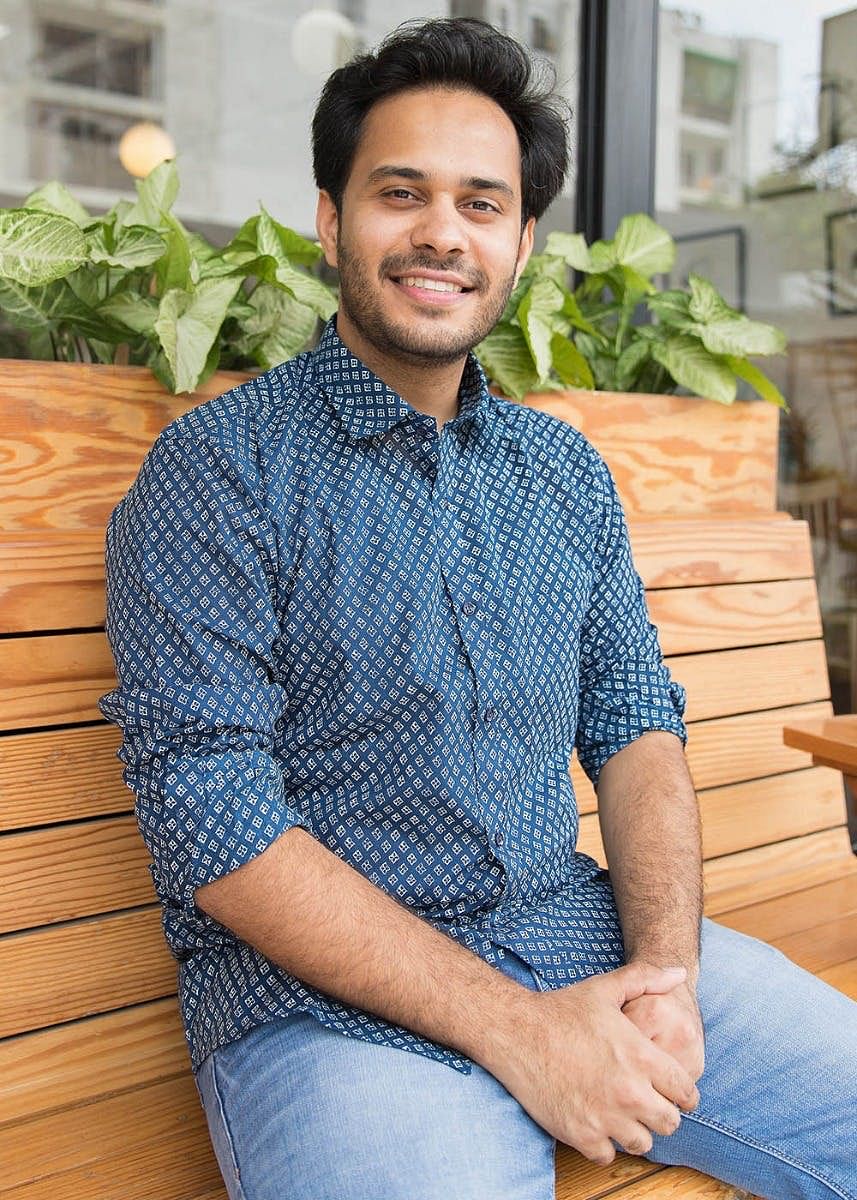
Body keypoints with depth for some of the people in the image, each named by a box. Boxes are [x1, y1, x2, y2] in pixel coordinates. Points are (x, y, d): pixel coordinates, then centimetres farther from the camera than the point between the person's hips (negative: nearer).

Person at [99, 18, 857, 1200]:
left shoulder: (567, 470, 11)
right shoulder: (220, 468, -7)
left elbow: (635, 725, 10)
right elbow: (212, 822, -14)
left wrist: (664, 967, -8)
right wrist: (514, 1026, -17)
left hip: (581, 938, 5)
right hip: (328, 996, -4)